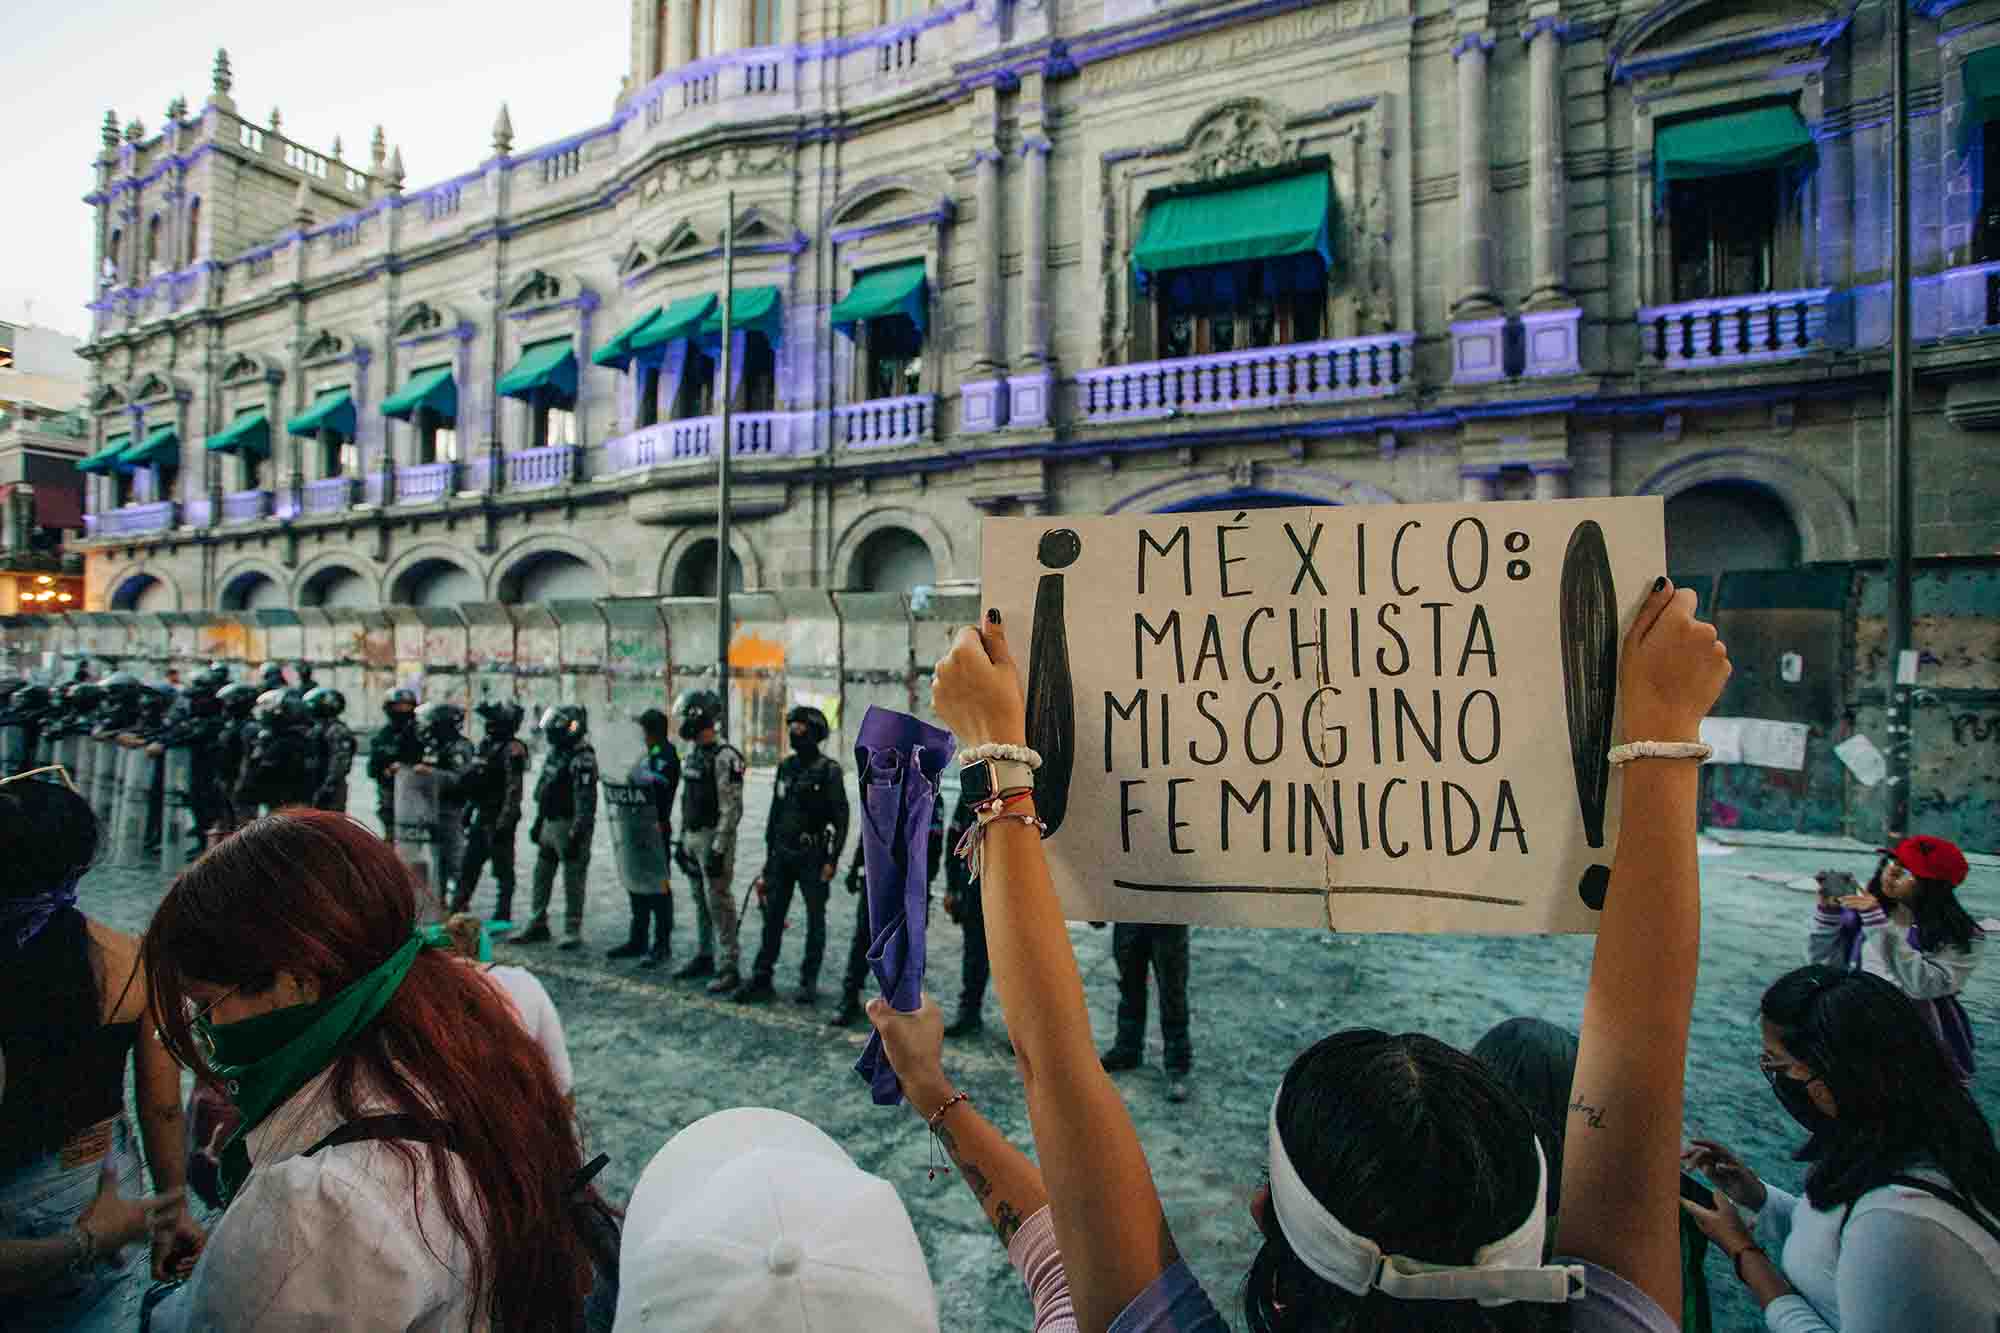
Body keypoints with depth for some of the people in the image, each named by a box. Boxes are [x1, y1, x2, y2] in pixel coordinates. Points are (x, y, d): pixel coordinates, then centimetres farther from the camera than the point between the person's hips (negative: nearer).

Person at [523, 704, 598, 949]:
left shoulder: (582, 759, -19)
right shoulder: (555, 752, 11)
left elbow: (585, 802, -23)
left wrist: (576, 836, -24)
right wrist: (538, 823, 21)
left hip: (569, 826, -9)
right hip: (549, 824, 9)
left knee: (572, 880, 0)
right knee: (541, 876, 17)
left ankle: (573, 931, 10)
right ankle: (538, 925, 30)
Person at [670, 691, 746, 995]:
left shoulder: (724, 756, -18)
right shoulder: (692, 755, 11)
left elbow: (731, 809, -20)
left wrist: (718, 850, -22)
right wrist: (682, 840, 18)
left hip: (714, 838, -9)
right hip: (693, 837, 9)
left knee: (719, 903, -4)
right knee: (701, 901, 17)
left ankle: (730, 968, 4)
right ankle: (703, 958, 30)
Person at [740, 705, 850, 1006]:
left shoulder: (828, 770, -10)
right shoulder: (785, 767, 8)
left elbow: (841, 818, -12)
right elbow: (775, 812, 14)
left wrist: (832, 860, -15)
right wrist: (769, 854, 14)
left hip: (813, 856, -5)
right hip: (782, 854, 6)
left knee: (815, 920, 6)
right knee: (773, 917, 9)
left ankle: (809, 981, 17)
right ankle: (762, 979, 18)